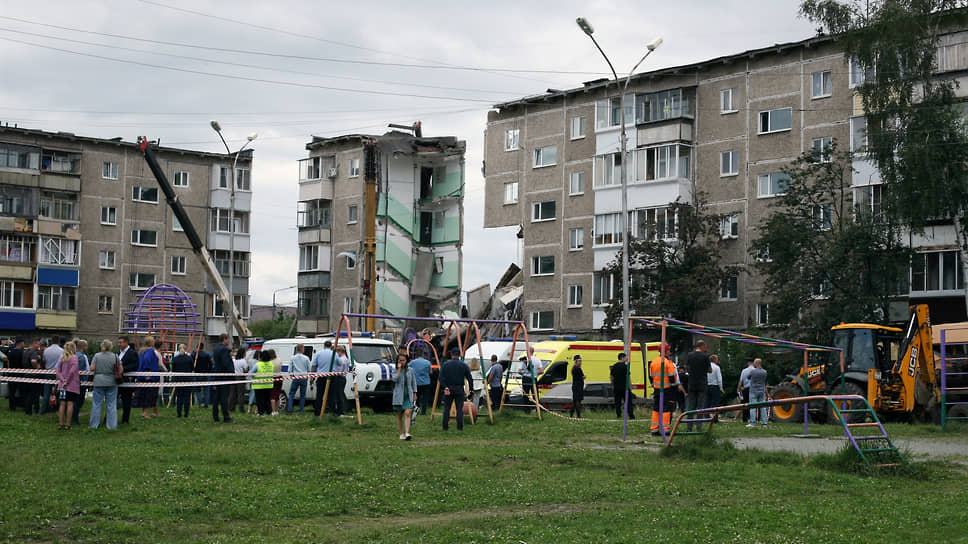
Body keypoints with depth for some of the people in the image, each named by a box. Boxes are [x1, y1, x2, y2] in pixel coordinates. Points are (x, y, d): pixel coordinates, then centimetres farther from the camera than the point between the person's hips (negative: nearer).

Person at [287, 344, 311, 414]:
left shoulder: (292, 358, -2)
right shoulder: (306, 358, -2)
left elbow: (290, 369, -1)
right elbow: (309, 369, 4)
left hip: (296, 378, 0)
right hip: (304, 378, 1)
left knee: (291, 393, 7)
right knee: (302, 395, 7)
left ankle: (290, 409, -4)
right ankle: (301, 410, 7)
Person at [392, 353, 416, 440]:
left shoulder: (410, 371, 8)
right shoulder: (395, 371, 3)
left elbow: (414, 382, 14)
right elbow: (395, 379, -18)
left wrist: (414, 394, 10)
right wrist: (399, 368, -14)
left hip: (408, 396, 0)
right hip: (398, 396, 0)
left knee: (407, 414, -15)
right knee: (399, 416, 7)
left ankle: (407, 433, -23)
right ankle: (401, 434, 16)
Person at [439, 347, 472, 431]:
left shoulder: (445, 364, -1)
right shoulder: (464, 365, -1)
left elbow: (441, 378, -10)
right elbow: (469, 378, -1)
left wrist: (445, 387, -13)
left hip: (448, 389, 0)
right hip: (459, 390, 0)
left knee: (446, 408, 7)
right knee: (459, 409, 4)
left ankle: (445, 427, 5)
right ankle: (460, 427, 0)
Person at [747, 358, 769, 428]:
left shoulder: (752, 371, -12)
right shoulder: (764, 372, 2)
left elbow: (748, 377, 7)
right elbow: (765, 382, 13)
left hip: (753, 391, -4)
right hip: (762, 391, 4)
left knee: (752, 407, -3)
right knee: (762, 407, 7)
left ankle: (752, 423, -8)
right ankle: (764, 423, 6)